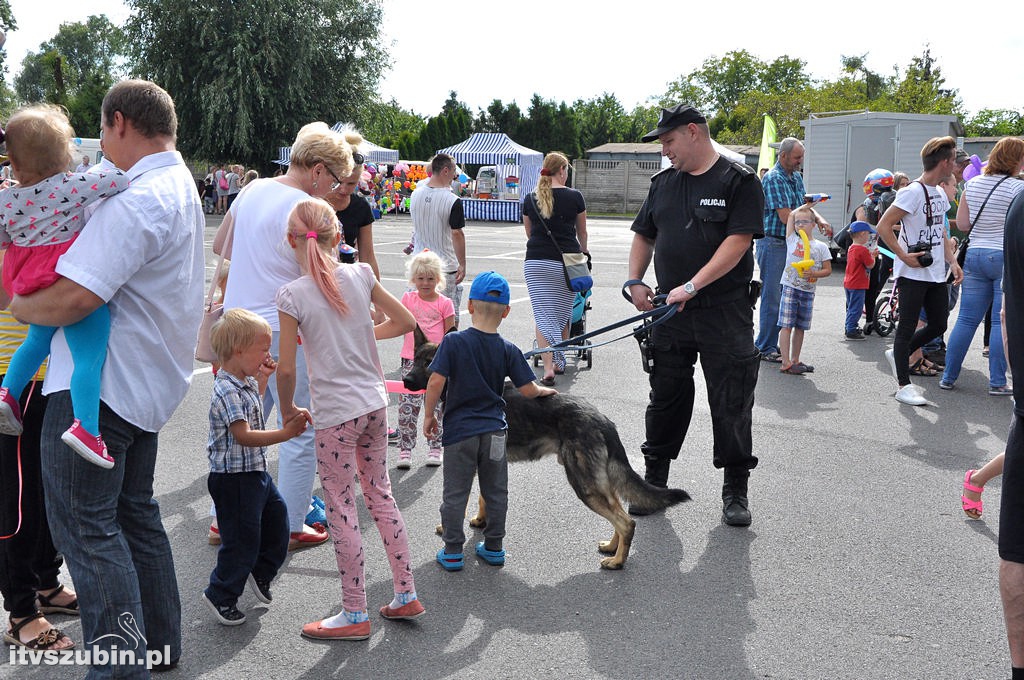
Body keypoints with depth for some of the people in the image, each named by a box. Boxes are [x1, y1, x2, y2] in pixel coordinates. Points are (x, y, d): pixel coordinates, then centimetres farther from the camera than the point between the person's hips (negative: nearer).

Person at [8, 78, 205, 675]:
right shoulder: (182, 185, 13)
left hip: (101, 385, -10)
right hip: (149, 380, 10)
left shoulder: (137, 201, -21)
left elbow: (73, 299, -27)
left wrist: (17, 305, -8)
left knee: (85, 523, -1)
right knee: (134, 509, 20)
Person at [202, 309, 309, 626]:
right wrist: (285, 433, -39)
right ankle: (221, 595, 18)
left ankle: (261, 573, 40)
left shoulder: (245, 382, 7)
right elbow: (244, 435, -33)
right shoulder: (227, 391, -24)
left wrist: (262, 377, 19)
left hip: (256, 471, 10)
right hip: (234, 478, -10)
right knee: (242, 538, 1)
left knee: (277, 518, 20)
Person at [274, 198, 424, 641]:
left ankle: (354, 615, 16)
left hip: (335, 413, -5)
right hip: (374, 403, 6)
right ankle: (406, 595, 27)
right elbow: (406, 322, 7)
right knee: (380, 493, 18)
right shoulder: (361, 275, -1)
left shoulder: (292, 295, -14)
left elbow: (286, 368, -13)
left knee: (341, 508, 6)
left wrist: (287, 409, 5)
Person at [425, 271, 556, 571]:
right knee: (496, 491, 16)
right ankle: (494, 547, 25)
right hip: (494, 430, 2)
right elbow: (528, 390, -4)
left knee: (455, 493, 9)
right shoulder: (508, 350, -4)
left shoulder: (453, 342, -11)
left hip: (459, 430, -2)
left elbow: (436, 381, -16)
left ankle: (452, 552, 15)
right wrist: (546, 391, 18)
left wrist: (429, 414, -3)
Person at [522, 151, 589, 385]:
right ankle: (560, 361, 25)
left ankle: (548, 368, -11)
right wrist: (583, 254, 31)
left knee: (543, 316, 0)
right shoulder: (574, 197, 0)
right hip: (566, 262, -1)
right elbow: (582, 233, 12)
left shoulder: (530, 199, 7)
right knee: (563, 314, 13)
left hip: (536, 262, 1)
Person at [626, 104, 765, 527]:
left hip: (724, 313, -5)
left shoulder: (739, 181, -6)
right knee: (665, 397, 12)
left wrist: (691, 287, -21)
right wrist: (635, 282, 3)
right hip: (670, 313, 5)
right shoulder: (663, 182, 13)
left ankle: (735, 490, 15)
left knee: (731, 404, 2)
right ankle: (654, 480, 25)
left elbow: (738, 242, -15)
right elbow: (643, 236, 19)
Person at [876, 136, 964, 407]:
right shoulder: (913, 192, -15)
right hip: (913, 273, -8)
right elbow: (883, 226, -18)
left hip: (936, 273, 9)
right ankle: (904, 386, 5)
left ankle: (898, 354, 31)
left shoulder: (940, 193, 13)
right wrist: (905, 257, -19)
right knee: (907, 328, -1)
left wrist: (953, 262, 9)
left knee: (938, 324, 12)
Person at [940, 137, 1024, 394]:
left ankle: (948, 376, 12)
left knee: (966, 319, 9)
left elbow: (962, 224, 10)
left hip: (975, 255, 5)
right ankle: (997, 382, 4)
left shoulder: (973, 184, 7)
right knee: (1003, 322, 1)